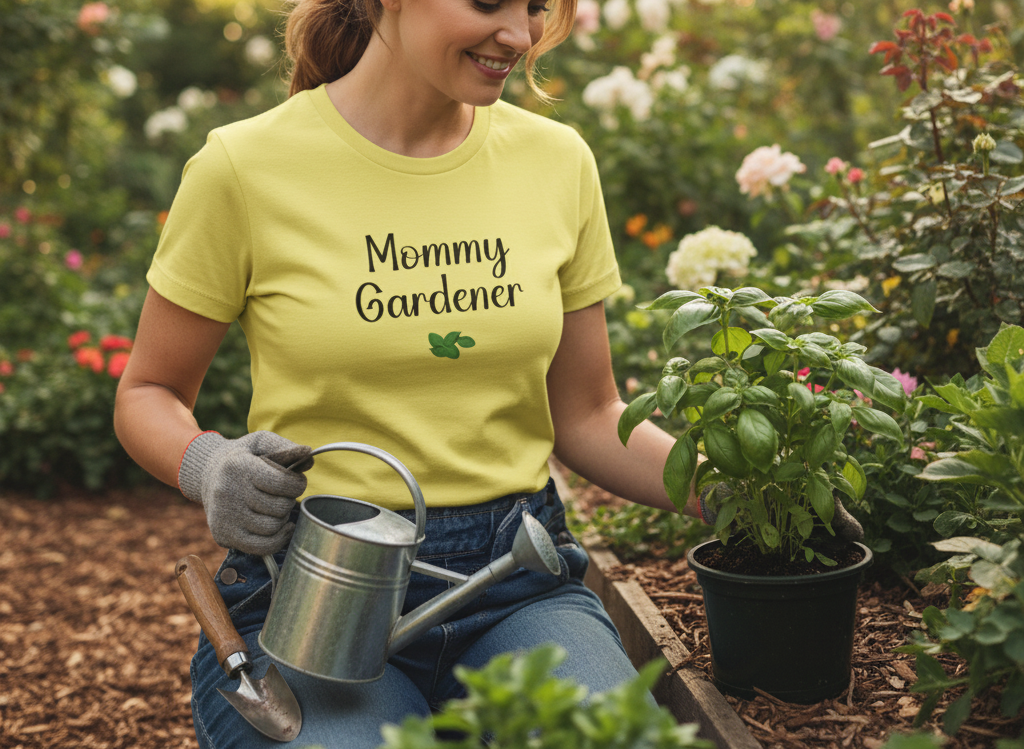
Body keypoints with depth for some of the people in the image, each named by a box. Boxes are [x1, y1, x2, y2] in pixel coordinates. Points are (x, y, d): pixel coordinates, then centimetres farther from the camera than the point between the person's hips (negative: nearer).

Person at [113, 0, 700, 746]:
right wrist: (209, 467, -17)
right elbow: (149, 395, 5)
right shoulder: (245, 168, -7)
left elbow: (585, 417, 11)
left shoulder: (557, 160, 4)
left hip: (518, 583, 2)